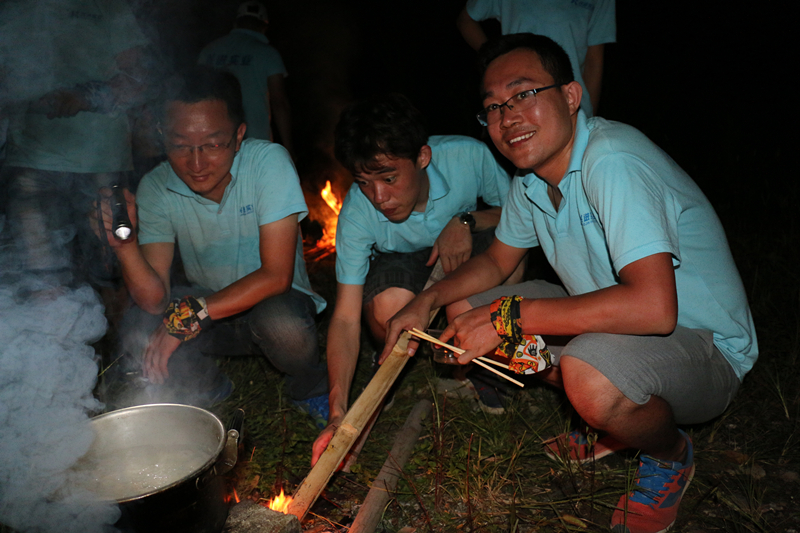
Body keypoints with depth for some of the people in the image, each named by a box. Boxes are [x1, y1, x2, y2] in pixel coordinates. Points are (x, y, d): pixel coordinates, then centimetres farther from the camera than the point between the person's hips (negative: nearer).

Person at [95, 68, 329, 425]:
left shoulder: (268, 162, -22)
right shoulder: (155, 188, -12)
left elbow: (276, 276, -27)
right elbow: (155, 300, -17)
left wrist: (189, 314, -31)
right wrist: (126, 246, -36)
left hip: (274, 303, -3)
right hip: (207, 311, 3)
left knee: (279, 321, -36)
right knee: (136, 330, -23)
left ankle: (310, 388, 0)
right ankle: (210, 390, 8)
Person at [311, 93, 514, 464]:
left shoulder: (467, 157, -30)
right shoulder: (357, 212, -30)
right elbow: (346, 317, -30)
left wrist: (467, 221, -33)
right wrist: (338, 413, -40)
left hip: (465, 248, 2)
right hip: (400, 261, -1)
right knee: (388, 308, -37)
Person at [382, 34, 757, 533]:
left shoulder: (612, 159, -28)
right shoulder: (532, 177, -1)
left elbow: (654, 307, -38)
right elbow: (497, 261, 14)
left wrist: (511, 316, -30)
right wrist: (427, 300, -4)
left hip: (704, 347, -8)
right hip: (607, 328, 8)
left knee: (590, 374, -39)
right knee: (465, 310, 2)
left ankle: (671, 454, -1)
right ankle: (616, 418, 12)